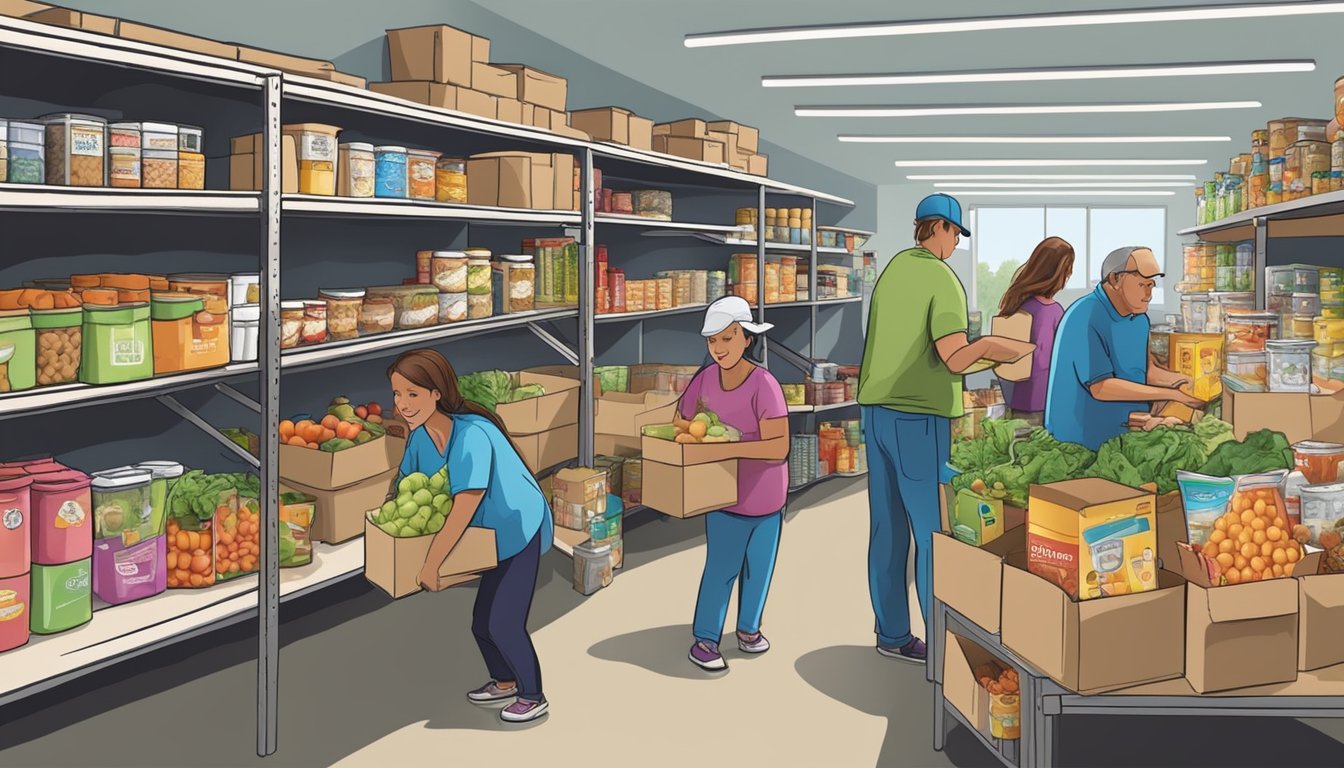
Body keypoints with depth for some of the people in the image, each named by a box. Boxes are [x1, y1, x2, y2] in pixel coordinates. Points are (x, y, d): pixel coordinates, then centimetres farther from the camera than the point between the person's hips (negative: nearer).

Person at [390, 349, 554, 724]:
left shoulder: (471, 435, -34)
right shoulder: (421, 434, -9)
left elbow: (462, 514, -34)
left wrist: (431, 566, -26)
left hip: (520, 531, -8)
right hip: (494, 537, 8)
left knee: (504, 625, -7)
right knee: (482, 623, 18)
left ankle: (533, 696, 16)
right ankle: (505, 682, 42)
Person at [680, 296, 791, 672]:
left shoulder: (764, 385, -24)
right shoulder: (707, 378, -11)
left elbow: (779, 447, -30)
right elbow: (682, 421, 6)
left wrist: (726, 449, -37)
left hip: (766, 493, -1)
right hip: (727, 491, 1)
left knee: (759, 564, 14)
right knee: (722, 567, 2)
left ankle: (749, 627, 35)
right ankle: (704, 639, 15)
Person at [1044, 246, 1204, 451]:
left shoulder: (1139, 318, 9)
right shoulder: (1086, 318, -19)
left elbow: (1146, 372, 14)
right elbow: (1101, 387, -23)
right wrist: (1172, 394, -21)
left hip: (1125, 433, 8)